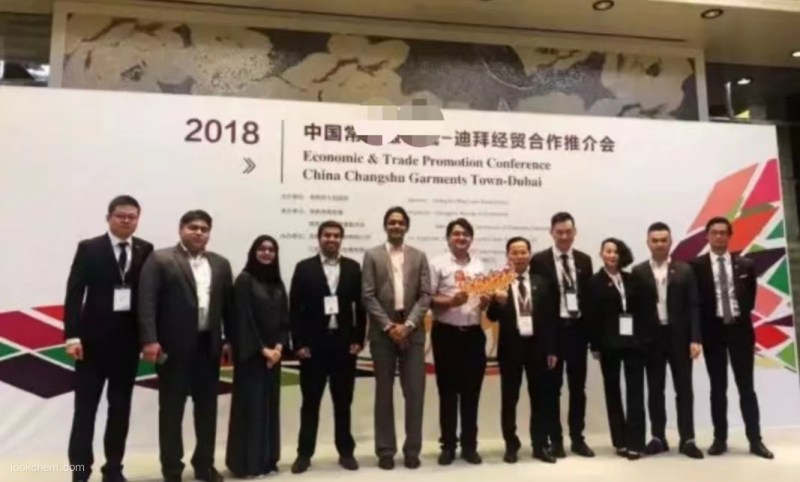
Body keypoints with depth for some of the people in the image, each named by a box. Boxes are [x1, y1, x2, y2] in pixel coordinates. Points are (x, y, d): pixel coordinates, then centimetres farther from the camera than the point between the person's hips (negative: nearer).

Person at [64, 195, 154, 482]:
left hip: (128, 339, 2)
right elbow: (74, 293, -5)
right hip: (93, 337, -2)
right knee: (86, 406, 5)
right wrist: (72, 336, -12)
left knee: (121, 406, 10)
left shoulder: (146, 251, 2)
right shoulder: (89, 249, -2)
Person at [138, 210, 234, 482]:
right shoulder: (160, 260, -2)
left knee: (207, 408, 12)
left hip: (209, 345, 5)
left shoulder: (220, 264, 12)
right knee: (171, 409, 5)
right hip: (174, 345, -4)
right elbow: (147, 301, -10)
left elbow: (228, 304, 12)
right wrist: (150, 340, -18)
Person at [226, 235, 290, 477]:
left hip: (273, 353, 6)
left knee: (270, 404, 9)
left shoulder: (277, 283, 10)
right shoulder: (244, 280, -7)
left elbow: (284, 318, 9)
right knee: (250, 404, -1)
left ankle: (267, 459, 19)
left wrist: (279, 346, -6)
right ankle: (247, 461, 9)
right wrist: (262, 349, -13)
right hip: (250, 353, -6)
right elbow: (243, 319, -12)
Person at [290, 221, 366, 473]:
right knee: (310, 401, 7)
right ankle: (304, 453, 17)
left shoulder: (353, 268, 5)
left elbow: (360, 306, 5)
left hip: (344, 343, 2)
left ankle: (346, 451, 22)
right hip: (313, 344, -1)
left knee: (343, 401, 11)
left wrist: (358, 339, -2)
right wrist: (299, 343, -8)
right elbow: (295, 309, -2)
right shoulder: (304, 268, 0)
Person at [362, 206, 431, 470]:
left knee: (415, 391, 2)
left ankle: (412, 449, 14)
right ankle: (386, 450, 15)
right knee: (384, 392, 6)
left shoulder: (419, 256, 9)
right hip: (382, 332, -1)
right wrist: (388, 326, -11)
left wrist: (408, 325, -10)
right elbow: (368, 296, -3)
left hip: (412, 331, 1)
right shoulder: (372, 256, 4)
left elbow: (425, 295, 2)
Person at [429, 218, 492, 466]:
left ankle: (469, 445, 21)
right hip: (446, 334, -3)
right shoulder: (438, 264, -2)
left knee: (471, 392, 9)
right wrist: (450, 301, -22)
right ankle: (448, 446, 18)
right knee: (448, 392, 6)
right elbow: (427, 299, -7)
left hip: (474, 334, 4)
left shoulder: (479, 265, 11)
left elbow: (485, 302, 14)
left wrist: (486, 301, -9)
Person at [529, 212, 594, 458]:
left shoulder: (584, 260, 8)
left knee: (578, 387, 11)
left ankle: (577, 438, 23)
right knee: (553, 387, 6)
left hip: (577, 329, 3)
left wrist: (591, 331, 4)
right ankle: (556, 440, 17)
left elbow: (589, 296, 8)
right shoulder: (539, 260, -4)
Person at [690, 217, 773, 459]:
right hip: (713, 330, -1)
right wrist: (701, 329, -5)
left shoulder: (746, 265, 6)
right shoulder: (696, 266, -2)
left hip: (740, 329, 1)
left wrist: (741, 316, 3)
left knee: (746, 387, 5)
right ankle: (720, 439, 13)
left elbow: (750, 298, 12)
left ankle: (755, 440, 12)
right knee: (718, 388, 6)